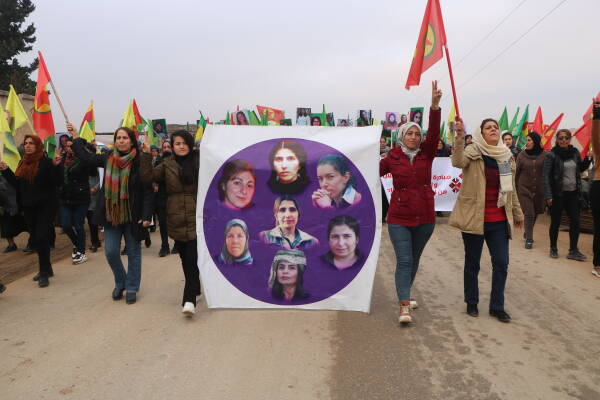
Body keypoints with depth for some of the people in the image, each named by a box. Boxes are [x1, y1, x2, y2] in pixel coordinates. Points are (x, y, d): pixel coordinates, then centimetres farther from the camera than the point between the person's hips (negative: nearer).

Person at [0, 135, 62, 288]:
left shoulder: (46, 162, -10)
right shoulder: (23, 163, 11)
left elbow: (58, 182, -16)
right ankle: (46, 268, 26)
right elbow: (17, 184, 14)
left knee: (41, 238, -9)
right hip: (29, 207, 7)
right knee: (35, 239, 13)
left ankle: (44, 273, 1)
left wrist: (55, 166, -27)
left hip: (45, 206, -7)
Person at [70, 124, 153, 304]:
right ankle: (120, 283, 30)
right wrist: (76, 137, 18)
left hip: (132, 216, -4)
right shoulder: (108, 158, 2)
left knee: (133, 252, 8)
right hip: (112, 214, 4)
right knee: (111, 252, 7)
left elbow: (148, 191, -13)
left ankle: (131, 288, 22)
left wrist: (146, 216, -18)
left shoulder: (139, 162, -12)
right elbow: (86, 158, 18)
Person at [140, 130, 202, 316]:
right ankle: (195, 288, 32)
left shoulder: (199, 161, 2)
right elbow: (147, 177, -5)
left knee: (192, 259, -10)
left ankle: (189, 299, -11)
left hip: (196, 218, -3)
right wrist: (146, 154, -11)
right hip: (176, 220, 3)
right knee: (185, 258, 14)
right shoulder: (167, 165, 7)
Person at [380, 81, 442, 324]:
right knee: (403, 261, -8)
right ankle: (404, 306, -8)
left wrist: (435, 104, -25)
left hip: (425, 217, 3)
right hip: (399, 218, -3)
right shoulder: (392, 157, -3)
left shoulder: (426, 153, 1)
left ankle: (405, 293, 38)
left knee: (415, 259, 17)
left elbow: (434, 132, -14)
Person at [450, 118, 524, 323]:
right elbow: (457, 162, -30)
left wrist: (517, 214, 21)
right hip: (474, 217, -4)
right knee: (472, 263, 9)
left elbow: (511, 189, 17)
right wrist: (460, 138, -43)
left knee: (501, 263, 3)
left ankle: (497, 306, 19)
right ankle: (471, 303, 26)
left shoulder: (507, 156, 8)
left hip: (499, 220, 4)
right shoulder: (473, 152, -6)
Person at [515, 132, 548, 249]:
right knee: (529, 214, -5)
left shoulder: (545, 155, -4)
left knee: (535, 213, 14)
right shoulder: (521, 155, -2)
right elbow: (517, 173, 4)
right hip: (524, 189, -1)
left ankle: (527, 233, 37)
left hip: (540, 190, 1)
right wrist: (516, 188, 6)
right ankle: (529, 239, 7)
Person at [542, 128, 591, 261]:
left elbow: (580, 169, 19)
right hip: (557, 194, -4)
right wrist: (548, 196, -17)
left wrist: (588, 159, -1)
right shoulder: (551, 155, -9)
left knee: (575, 221, 2)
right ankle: (553, 249, 22)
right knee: (555, 222, 6)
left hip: (573, 193, 4)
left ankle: (573, 251, 12)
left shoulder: (575, 152, 6)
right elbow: (546, 176, -11)